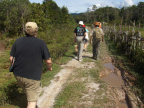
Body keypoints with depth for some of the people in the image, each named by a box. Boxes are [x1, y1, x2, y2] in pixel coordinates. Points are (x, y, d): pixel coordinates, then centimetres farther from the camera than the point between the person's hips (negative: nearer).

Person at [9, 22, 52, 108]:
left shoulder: (18, 41, 0)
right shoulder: (41, 43, -11)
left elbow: (11, 58, 2)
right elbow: (48, 61, -9)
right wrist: (50, 67, 12)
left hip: (18, 75, 5)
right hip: (33, 77, -5)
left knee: (29, 91, 30)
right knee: (32, 100, 6)